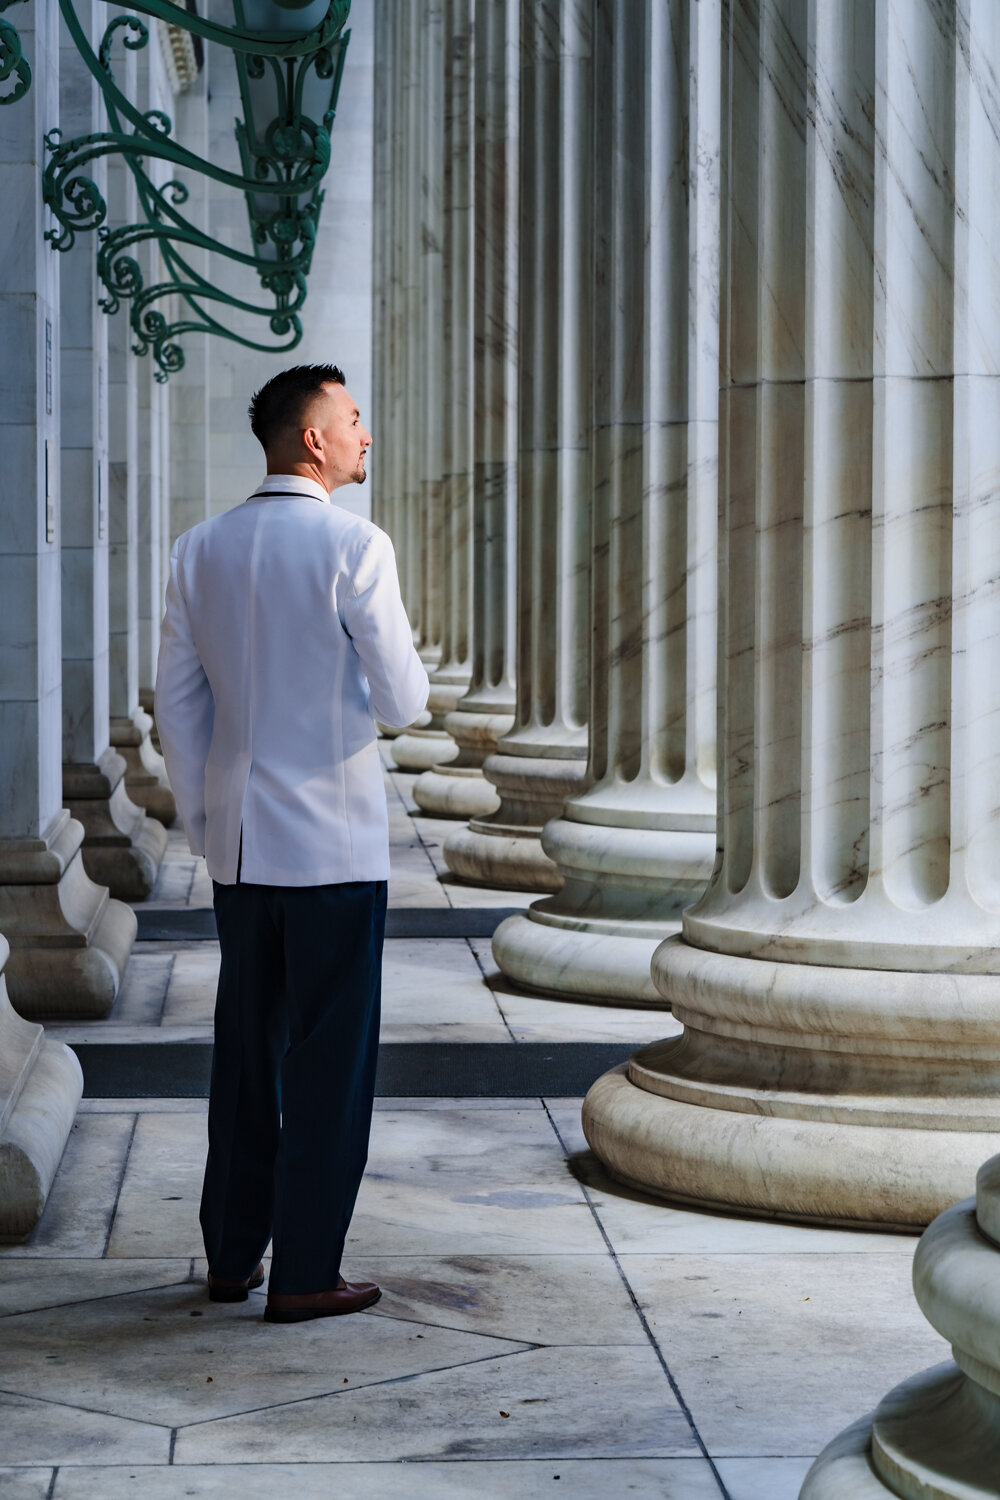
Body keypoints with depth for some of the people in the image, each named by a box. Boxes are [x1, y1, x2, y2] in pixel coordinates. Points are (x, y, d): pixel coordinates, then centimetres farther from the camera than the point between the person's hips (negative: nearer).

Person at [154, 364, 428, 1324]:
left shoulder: (199, 551, 6)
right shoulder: (353, 547, -12)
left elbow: (177, 700, 9)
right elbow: (402, 701, -11)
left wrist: (200, 823, 16)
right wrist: (392, 672, 12)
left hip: (240, 844, 6)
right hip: (334, 843, -6)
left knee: (244, 1049, 15)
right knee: (330, 1061, 2)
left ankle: (231, 1255, 21)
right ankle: (304, 1275, 6)